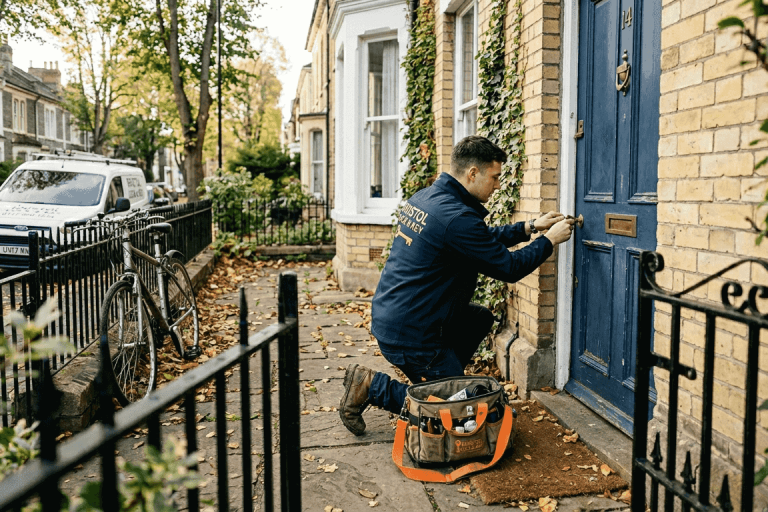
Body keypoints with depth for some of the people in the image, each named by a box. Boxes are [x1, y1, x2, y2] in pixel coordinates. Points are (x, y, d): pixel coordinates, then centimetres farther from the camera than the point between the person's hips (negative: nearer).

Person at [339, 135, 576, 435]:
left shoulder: (424, 197, 7)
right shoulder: (457, 217, -23)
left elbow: (483, 240, 20)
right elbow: (509, 268, -15)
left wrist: (529, 227, 16)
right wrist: (550, 241, 0)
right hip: (409, 334, -10)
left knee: (481, 320, 22)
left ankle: (438, 379, 20)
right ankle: (372, 387, 1)